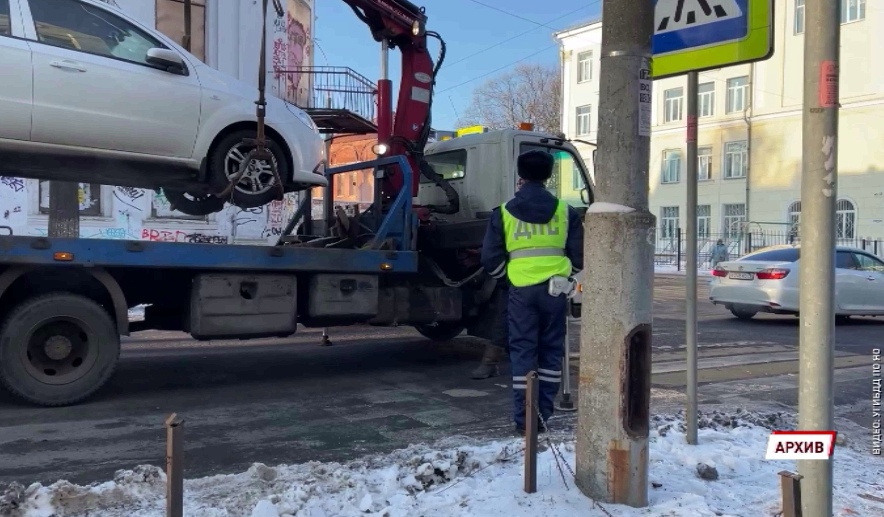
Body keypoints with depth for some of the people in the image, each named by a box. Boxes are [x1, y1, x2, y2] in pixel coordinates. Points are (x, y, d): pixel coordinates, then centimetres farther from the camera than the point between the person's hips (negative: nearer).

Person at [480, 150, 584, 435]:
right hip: (556, 289, 1)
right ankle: (543, 414, 13)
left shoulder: (504, 212, 1)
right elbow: (579, 256, 6)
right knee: (551, 351, 11)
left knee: (522, 352, 5)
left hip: (522, 290, -1)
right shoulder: (565, 211, 4)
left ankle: (523, 417, 6)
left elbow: (491, 258, 1)